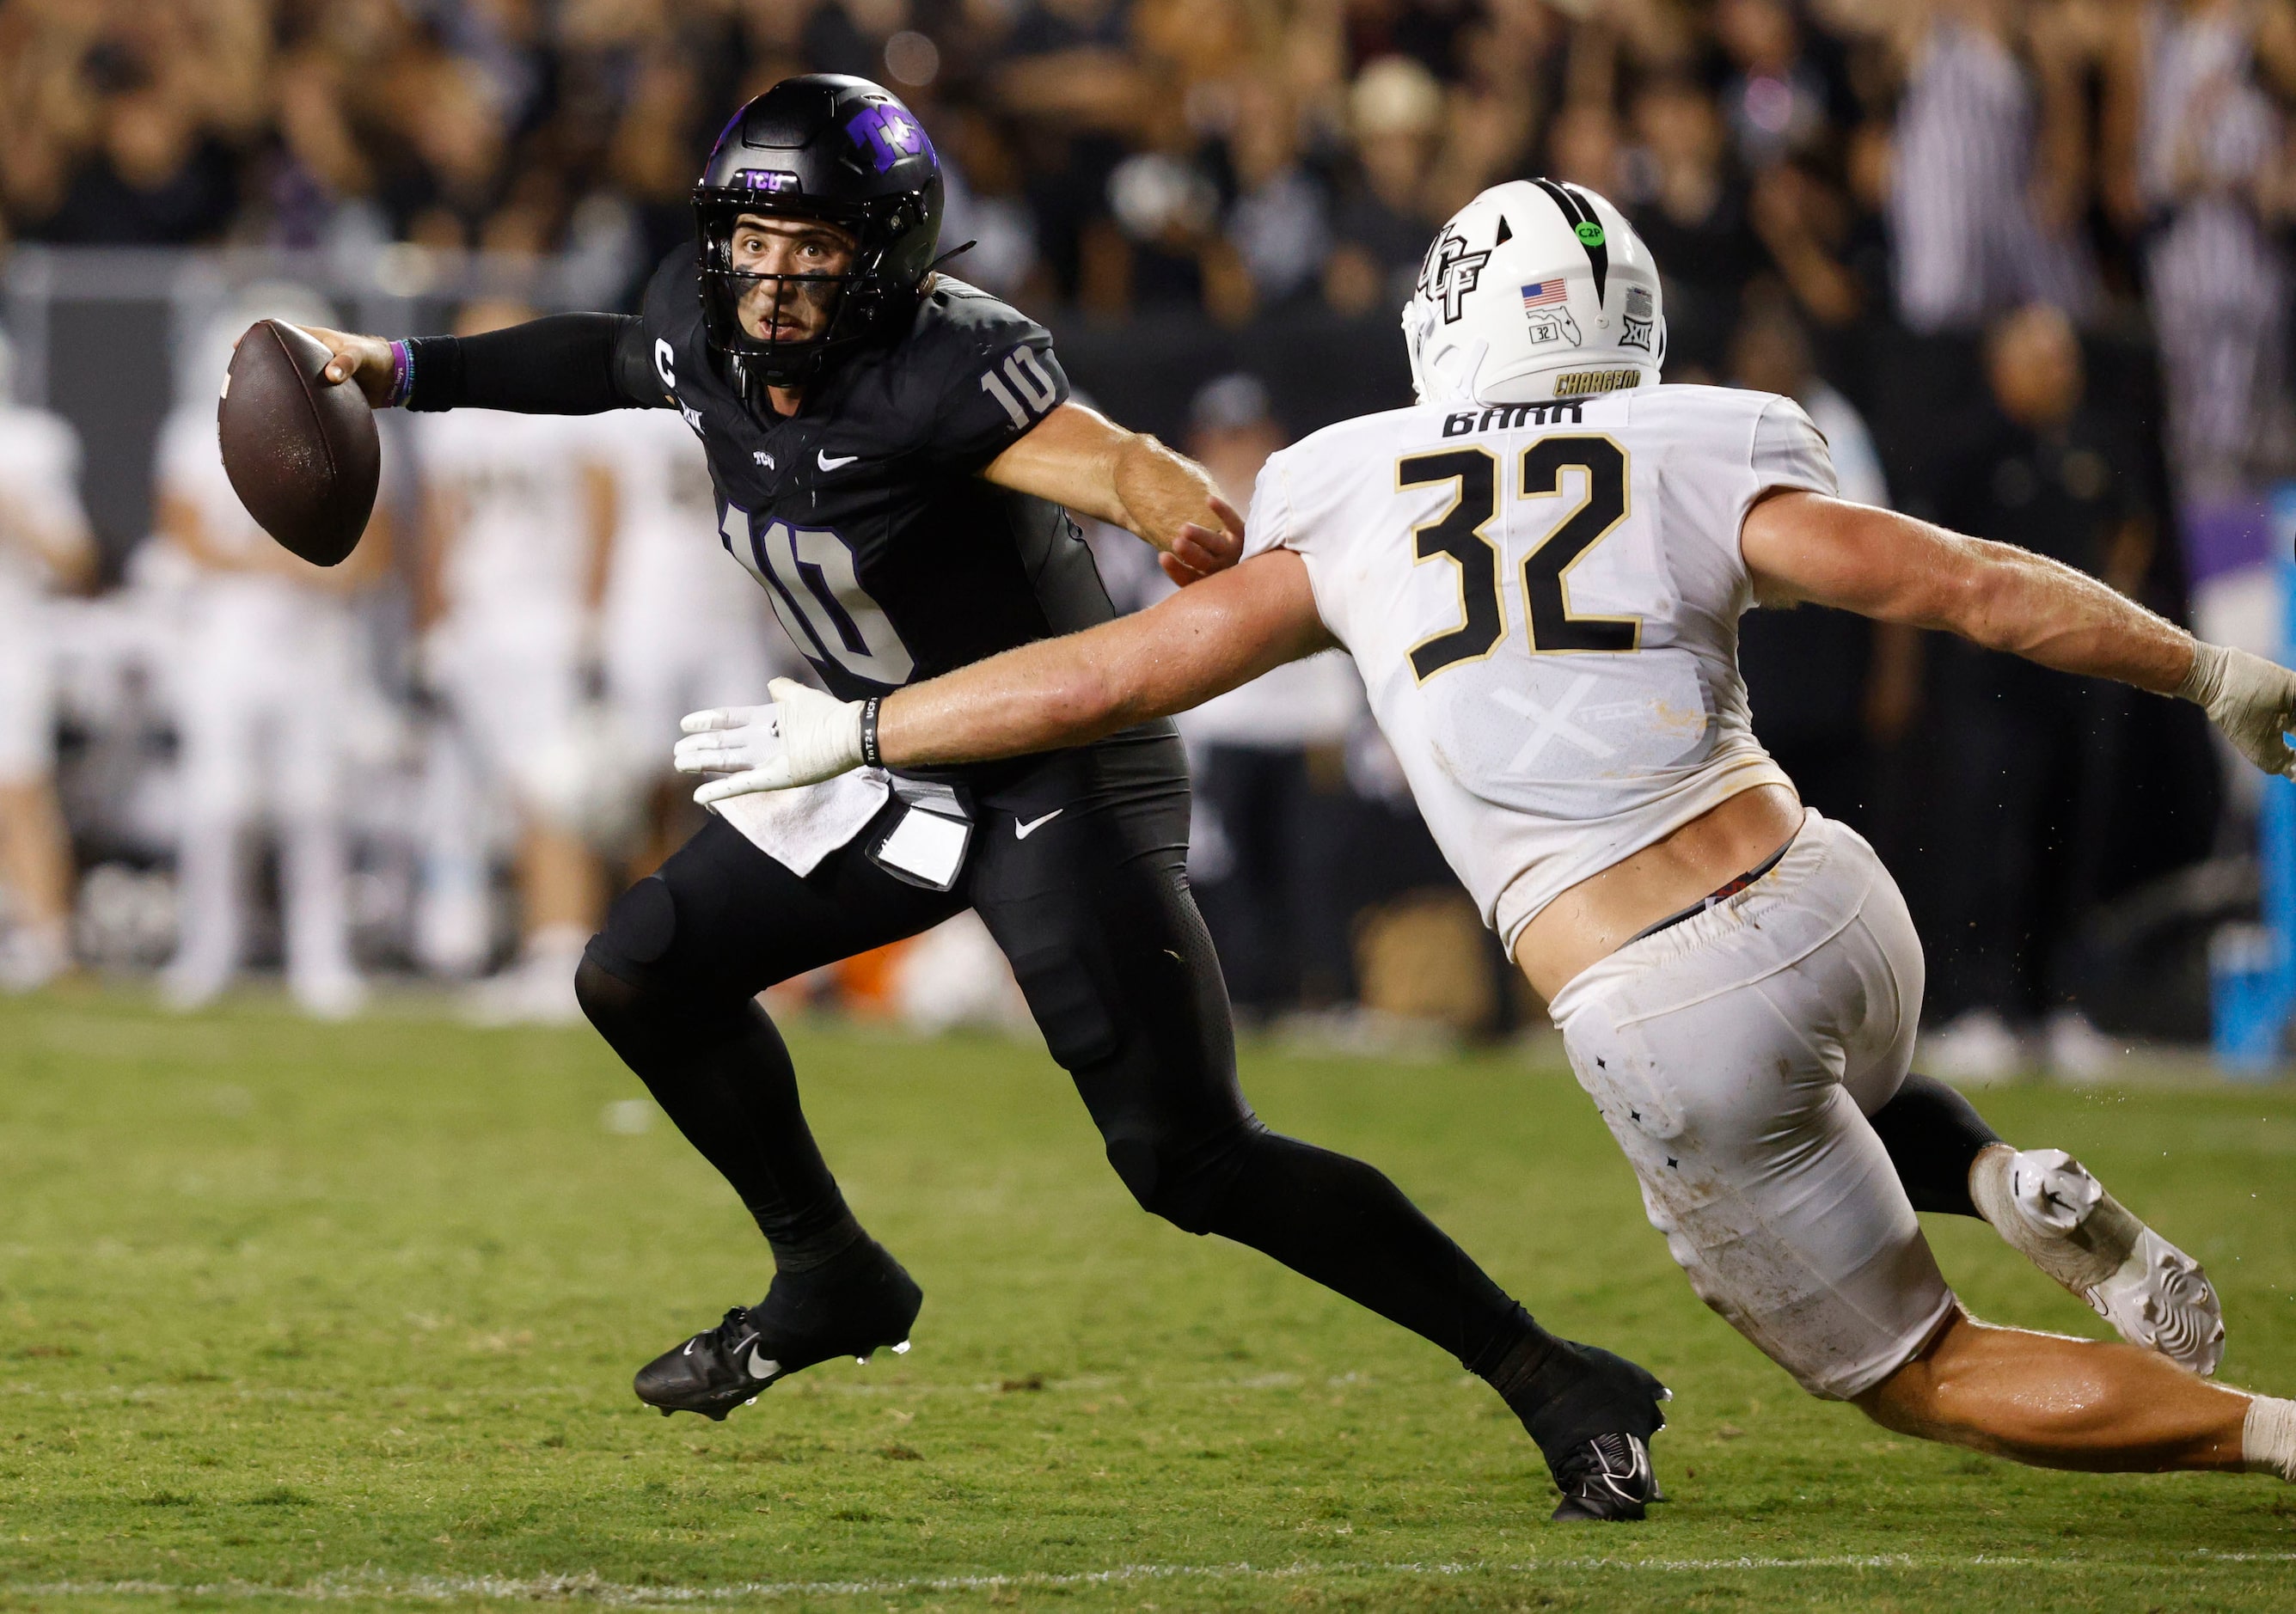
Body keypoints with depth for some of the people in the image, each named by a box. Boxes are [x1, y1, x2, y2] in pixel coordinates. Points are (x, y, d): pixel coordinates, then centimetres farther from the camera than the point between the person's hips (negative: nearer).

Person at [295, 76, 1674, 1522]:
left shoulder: (938, 371, -28)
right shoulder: (710, 339, -5)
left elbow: (1121, 468, -43)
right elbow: (607, 360, 19)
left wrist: (1207, 533, -64)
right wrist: (407, 371, 24)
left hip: (1068, 788, -8)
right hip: (896, 777, 8)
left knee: (1190, 1160, -15)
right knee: (641, 978, 10)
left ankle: (1556, 1385, -7)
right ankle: (832, 1283, 30)